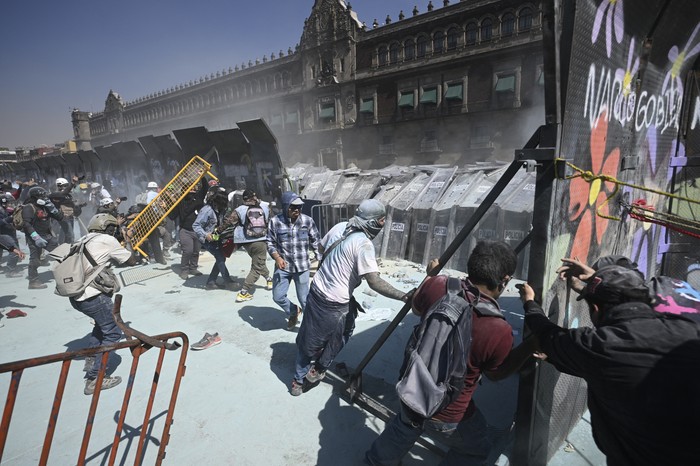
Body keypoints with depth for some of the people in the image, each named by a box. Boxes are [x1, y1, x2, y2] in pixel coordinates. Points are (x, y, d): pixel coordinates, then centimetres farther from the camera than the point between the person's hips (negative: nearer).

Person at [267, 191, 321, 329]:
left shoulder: (307, 220, -7)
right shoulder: (275, 221, -8)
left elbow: (316, 241, 2)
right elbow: (270, 243, -2)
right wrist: (277, 258, -18)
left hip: (302, 266, -1)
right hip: (283, 266, 1)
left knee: (304, 298, 6)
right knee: (278, 296, 7)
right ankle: (293, 312, 37)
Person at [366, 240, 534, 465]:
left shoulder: (437, 286, -22)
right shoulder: (499, 332, -32)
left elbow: (416, 308, 3)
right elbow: (496, 373, -9)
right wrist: (530, 345, -5)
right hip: (448, 416, -4)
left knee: (403, 427, 36)